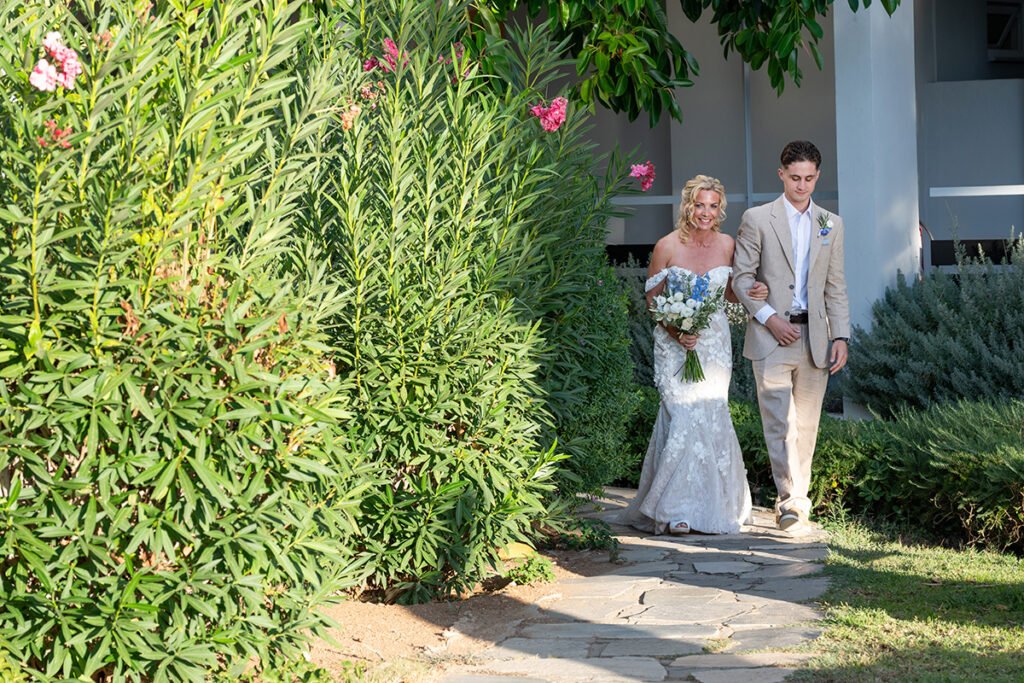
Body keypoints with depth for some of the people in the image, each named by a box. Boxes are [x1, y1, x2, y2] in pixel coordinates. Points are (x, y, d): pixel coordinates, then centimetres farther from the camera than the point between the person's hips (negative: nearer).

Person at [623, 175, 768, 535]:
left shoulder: (727, 244, 4)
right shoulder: (667, 246, -6)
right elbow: (652, 298, -1)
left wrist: (751, 294, -4)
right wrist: (676, 332, -15)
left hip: (714, 343, 4)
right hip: (675, 345, -3)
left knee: (711, 418, 3)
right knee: (684, 417, -13)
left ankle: (713, 503, 17)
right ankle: (675, 511, -5)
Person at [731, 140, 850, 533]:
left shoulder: (831, 225, 12)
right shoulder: (757, 219, 2)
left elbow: (836, 287, 12)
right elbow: (741, 278, 0)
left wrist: (841, 337, 3)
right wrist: (769, 318, -11)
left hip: (815, 338, 3)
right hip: (771, 336, -3)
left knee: (805, 424, 7)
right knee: (779, 421, -11)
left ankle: (795, 497, 15)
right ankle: (792, 498, -15)